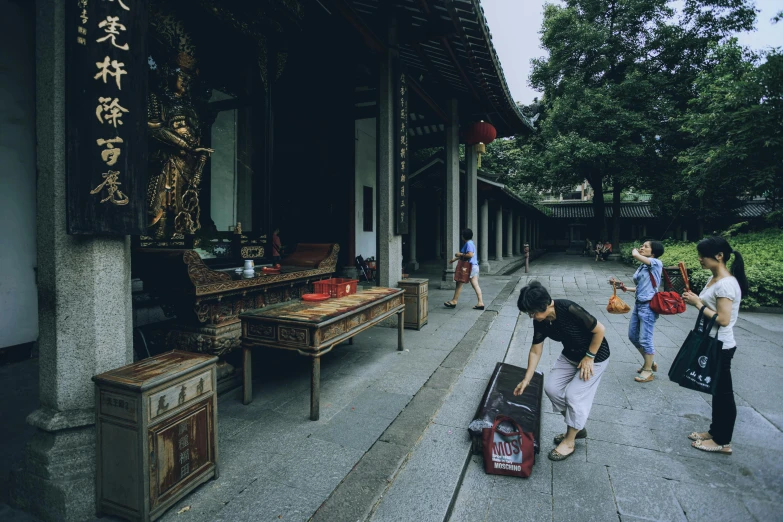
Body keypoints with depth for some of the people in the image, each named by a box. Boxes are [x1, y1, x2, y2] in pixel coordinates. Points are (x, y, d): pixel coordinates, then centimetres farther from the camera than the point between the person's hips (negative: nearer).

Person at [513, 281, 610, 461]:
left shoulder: (569, 309, -35)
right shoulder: (540, 322, -14)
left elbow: (600, 330, -23)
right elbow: (535, 352, -5)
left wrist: (589, 357, -18)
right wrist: (526, 380, -4)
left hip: (595, 356, -6)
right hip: (570, 355, 7)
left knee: (574, 394, -9)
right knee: (551, 387, 1)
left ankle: (569, 441, 12)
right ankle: (577, 427, 23)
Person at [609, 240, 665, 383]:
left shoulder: (656, 263, -10)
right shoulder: (642, 266, 13)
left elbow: (636, 255, -23)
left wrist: (635, 251, -1)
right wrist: (624, 287, 11)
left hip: (649, 306, -9)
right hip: (638, 304, 9)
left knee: (645, 339, -2)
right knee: (633, 336, 15)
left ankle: (648, 372, 13)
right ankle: (650, 362, 33)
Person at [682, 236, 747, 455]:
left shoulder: (726, 283, -23)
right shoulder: (714, 278, 7)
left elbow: (723, 320, -25)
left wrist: (698, 303, -18)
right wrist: (695, 299, -4)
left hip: (720, 347, -10)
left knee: (723, 393, 5)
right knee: (716, 391, 19)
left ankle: (723, 442, 19)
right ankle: (715, 431, 33)